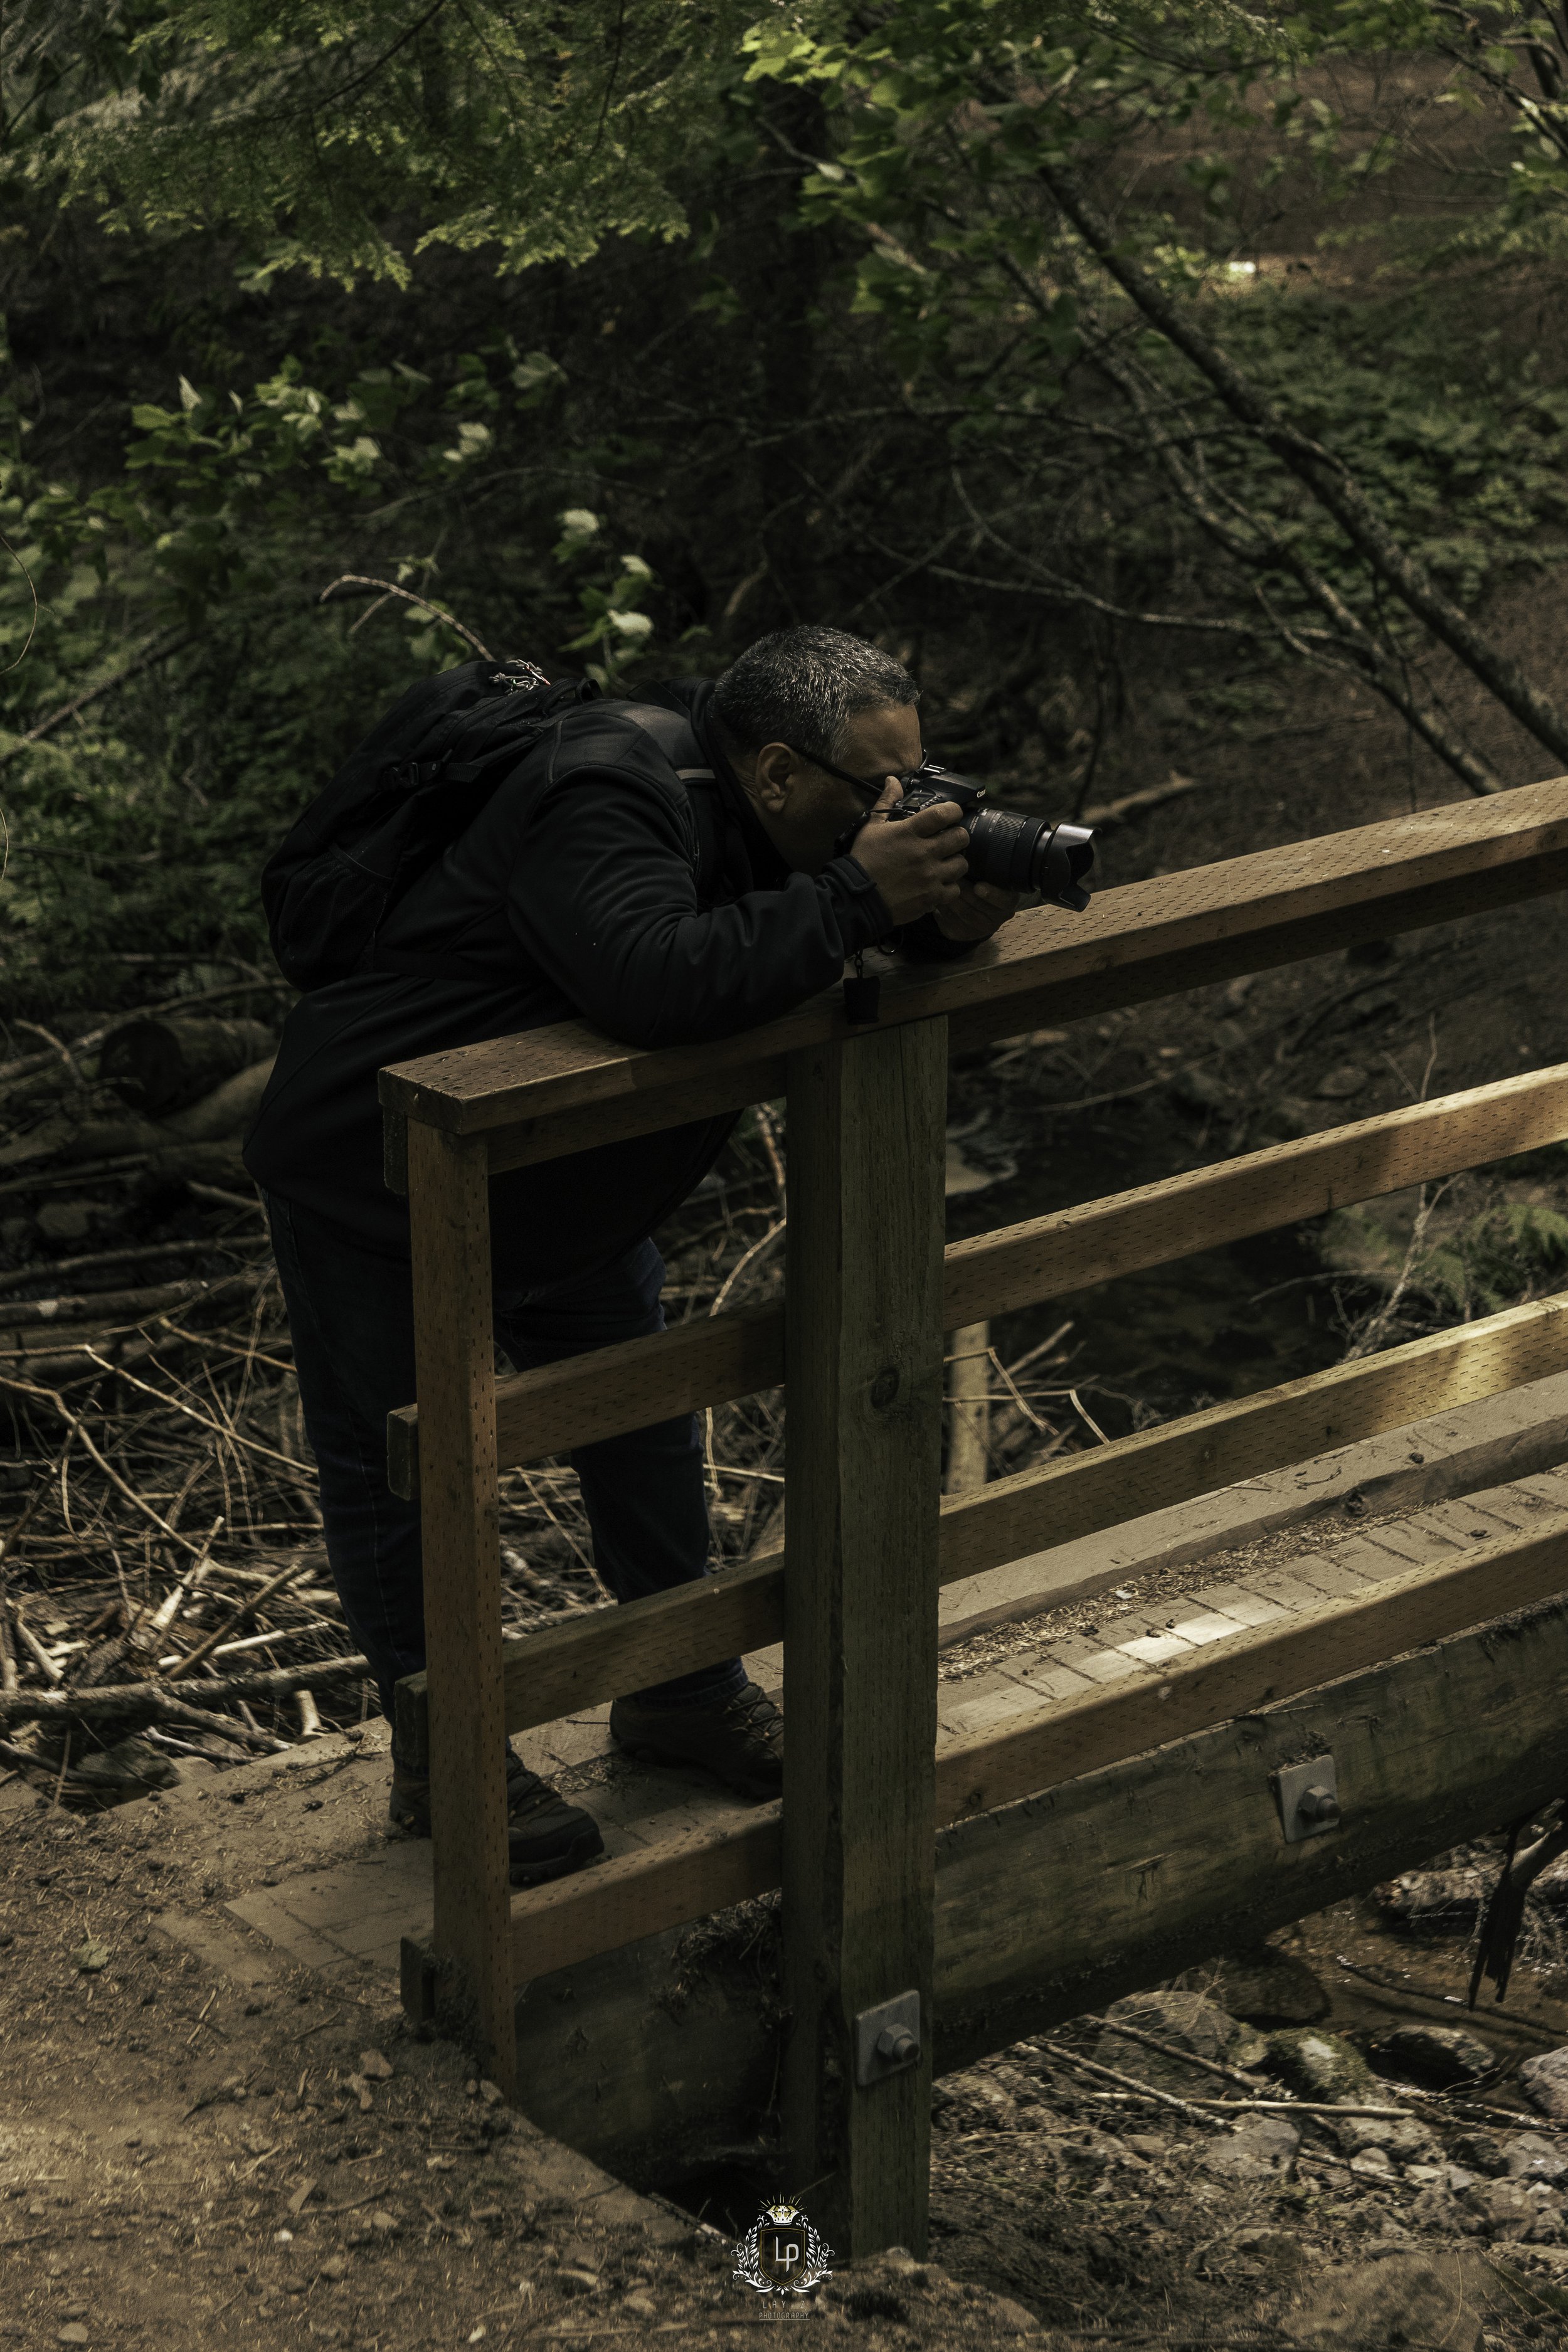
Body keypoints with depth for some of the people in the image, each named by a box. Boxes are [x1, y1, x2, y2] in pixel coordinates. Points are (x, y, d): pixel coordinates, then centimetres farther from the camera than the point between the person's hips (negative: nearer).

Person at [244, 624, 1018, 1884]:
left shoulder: (735, 796, -8)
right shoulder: (610, 804, -35)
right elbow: (655, 982, -51)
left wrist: (940, 915, -24)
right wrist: (857, 898, -46)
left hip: (569, 1182, 9)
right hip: (375, 1176, -9)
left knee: (647, 1419, 17)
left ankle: (685, 1689, 34)